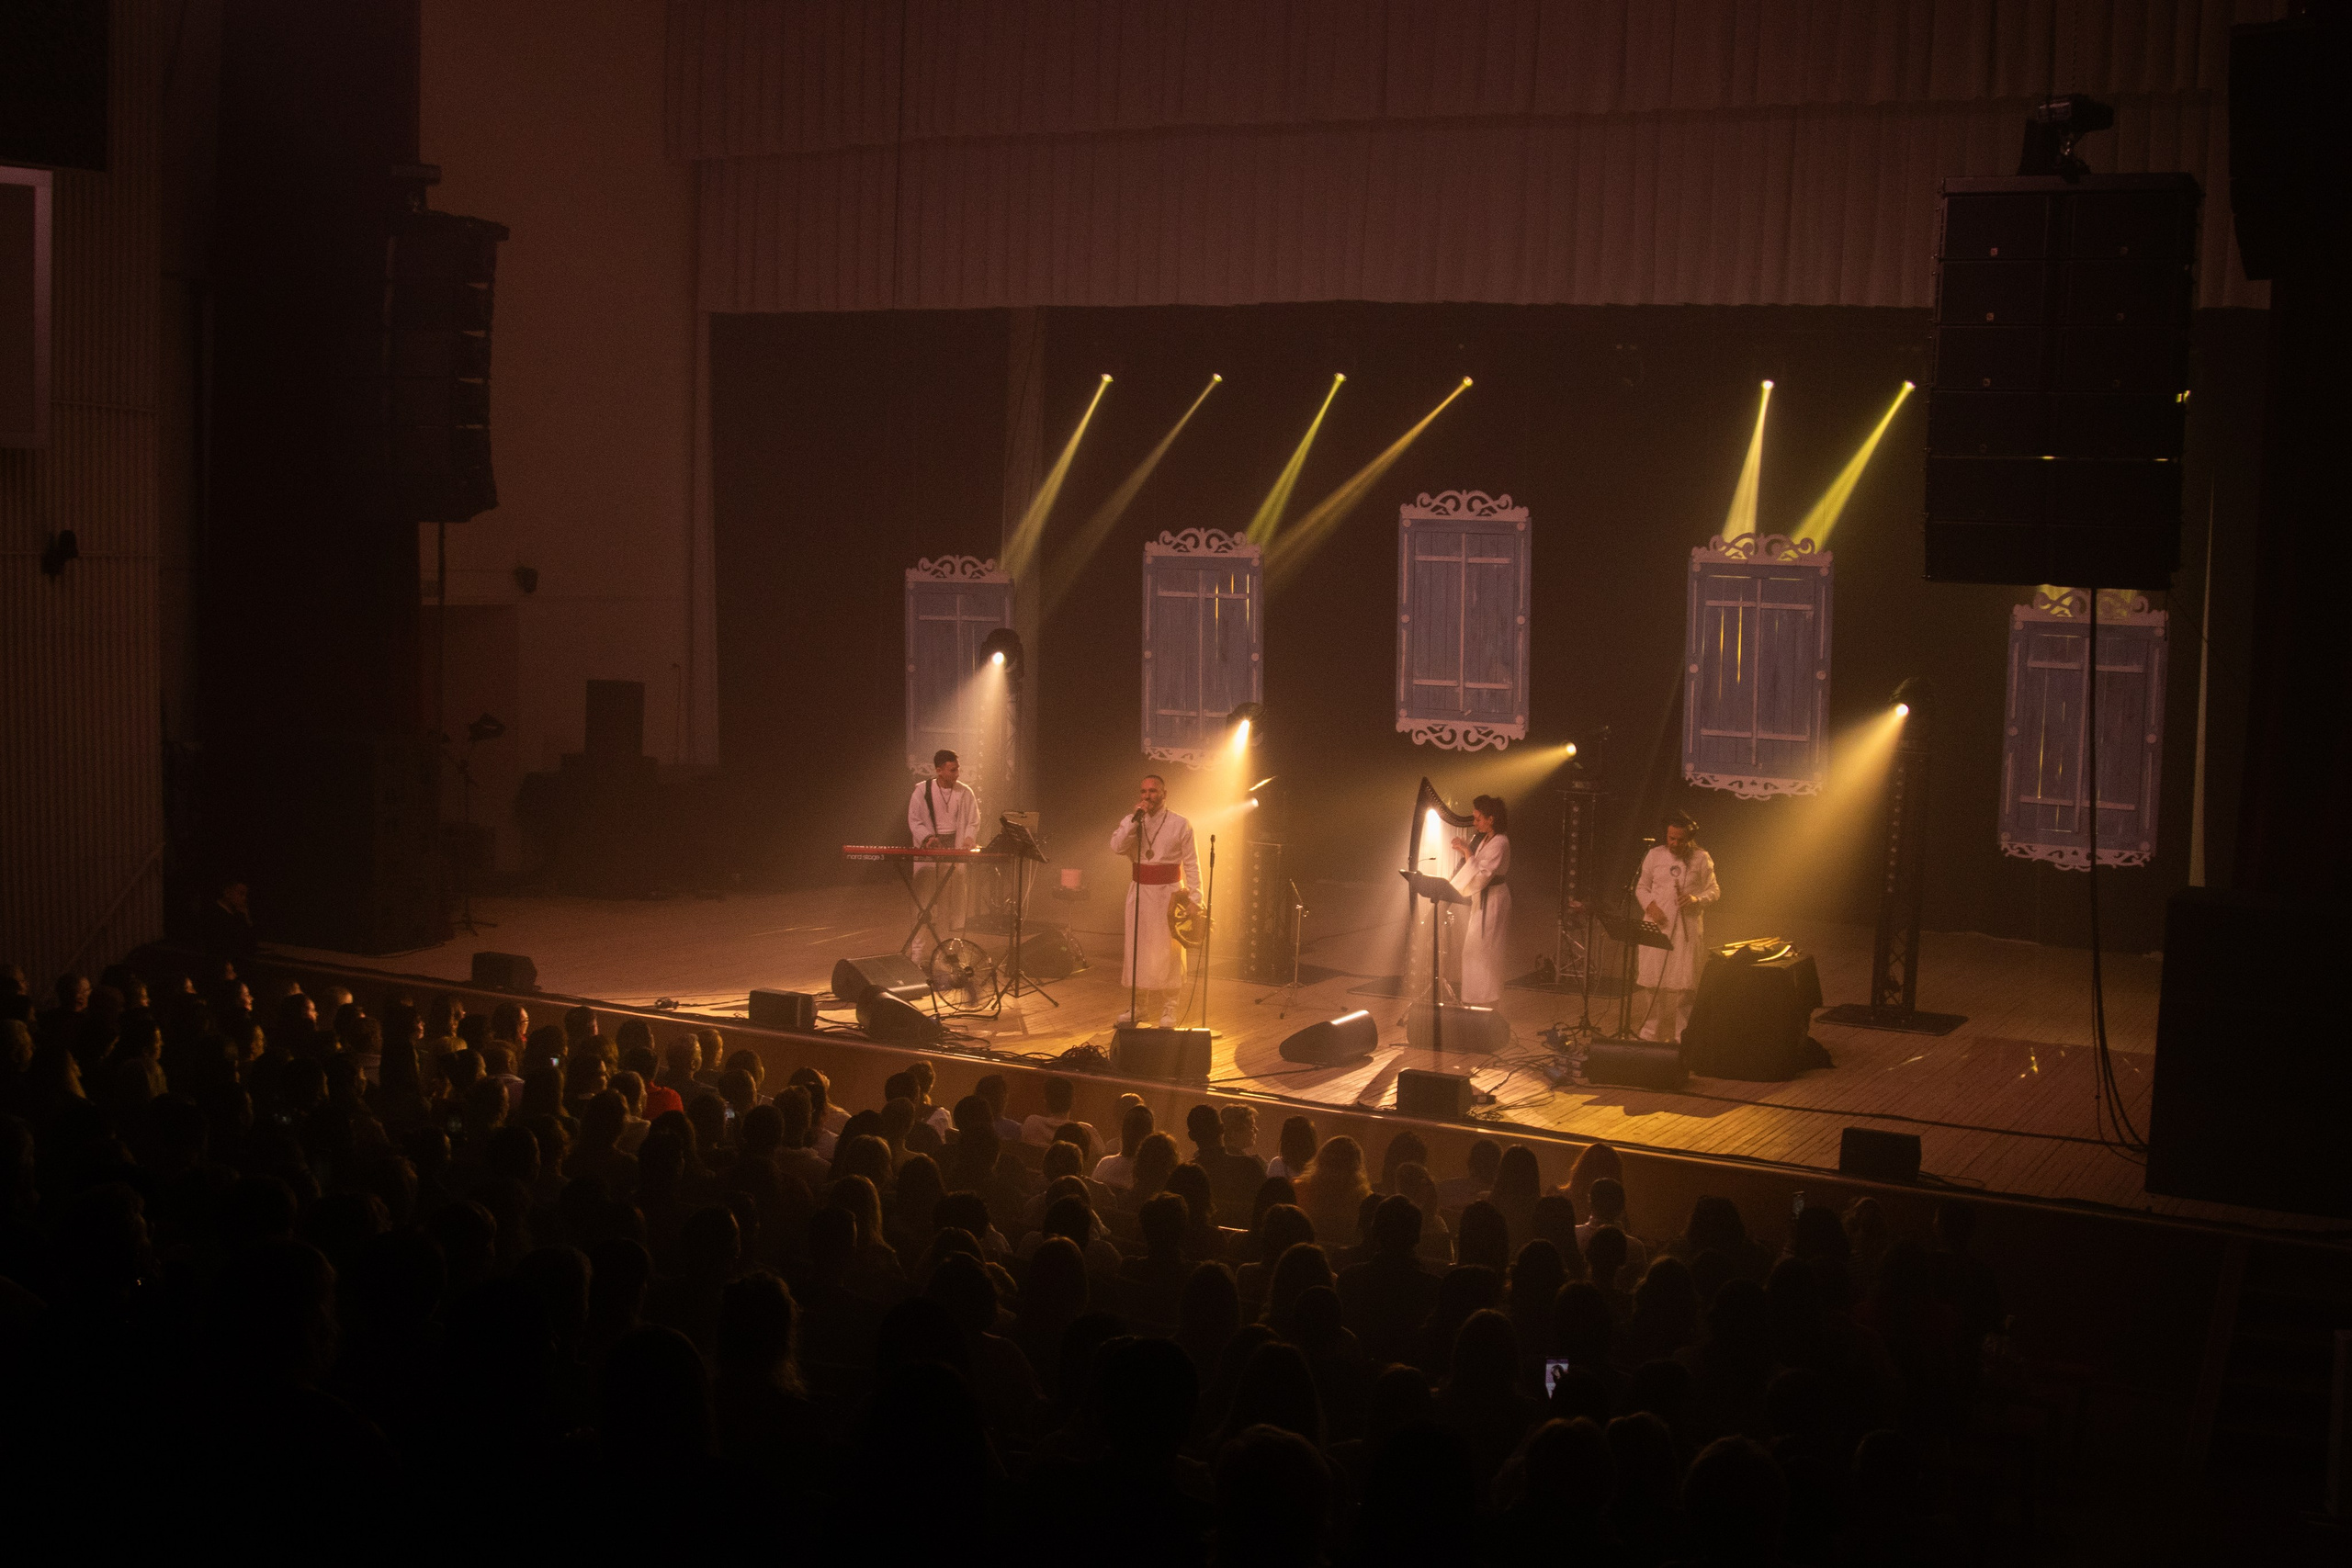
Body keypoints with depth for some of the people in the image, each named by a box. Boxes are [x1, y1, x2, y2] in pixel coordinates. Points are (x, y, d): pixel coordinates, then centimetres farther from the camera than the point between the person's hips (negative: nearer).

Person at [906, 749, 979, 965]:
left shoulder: (965, 793, 3)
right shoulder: (922, 791, -2)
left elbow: (973, 821, 7)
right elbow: (914, 820, 0)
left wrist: (969, 838, -14)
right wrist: (928, 837, -17)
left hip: (955, 848, 2)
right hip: (928, 850, -2)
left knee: (953, 900, 4)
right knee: (923, 899, -3)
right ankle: (916, 949, -1)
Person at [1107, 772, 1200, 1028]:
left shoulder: (1180, 825, -1)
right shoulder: (1131, 822, 6)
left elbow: (1191, 863, -2)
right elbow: (1116, 847, -11)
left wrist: (1194, 898, -8)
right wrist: (1136, 818, -16)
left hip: (1169, 893, -3)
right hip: (1140, 891, 3)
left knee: (1168, 950, -3)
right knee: (1138, 948, 8)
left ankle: (1169, 1009, 4)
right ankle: (1139, 1004, 20)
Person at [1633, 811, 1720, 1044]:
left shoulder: (1702, 858, 1)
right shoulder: (1655, 856, 6)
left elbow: (1714, 890, 6)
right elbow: (1641, 887, 13)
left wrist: (1696, 900, -14)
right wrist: (1649, 905, -6)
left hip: (1688, 930, -2)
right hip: (1657, 927, 2)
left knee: (1684, 985, -4)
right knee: (1655, 983, 4)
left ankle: (1682, 1038, 4)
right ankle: (1651, 1032, 17)